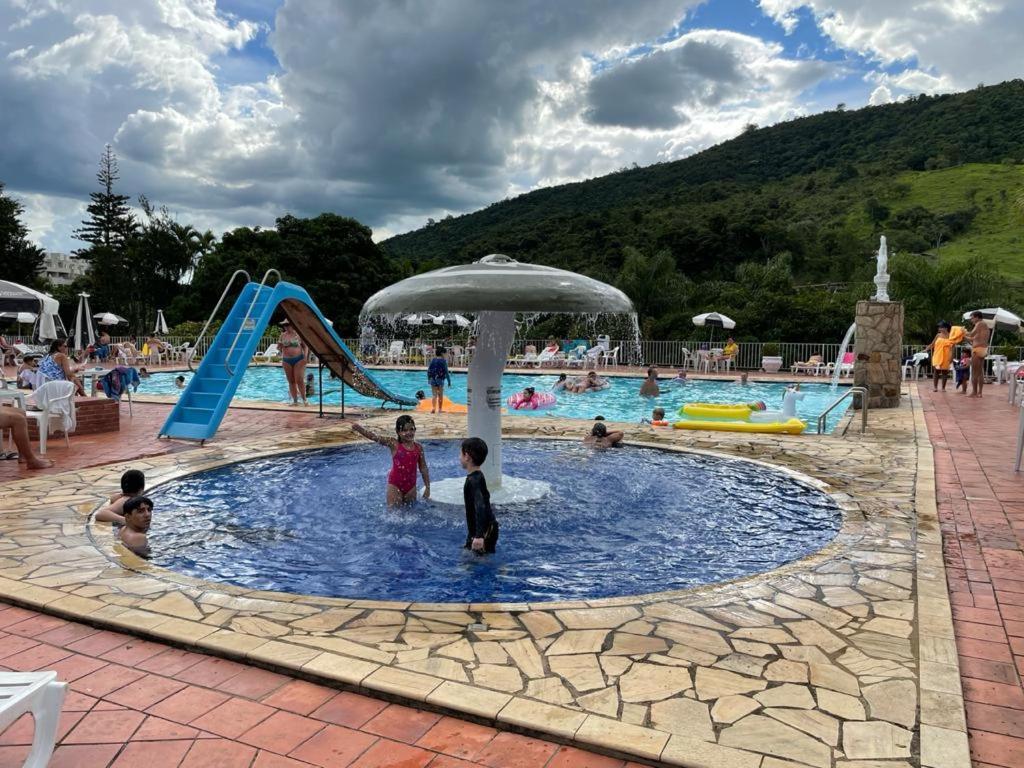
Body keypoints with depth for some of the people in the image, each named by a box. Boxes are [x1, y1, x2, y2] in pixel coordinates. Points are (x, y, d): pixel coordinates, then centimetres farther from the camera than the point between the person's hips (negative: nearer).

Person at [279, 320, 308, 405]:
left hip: (298, 359, -4)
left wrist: (305, 357, -10)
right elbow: (280, 347, 17)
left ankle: (304, 399, -1)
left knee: (299, 380, -10)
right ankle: (295, 400, 10)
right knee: (291, 381, 5)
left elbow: (305, 346, 0)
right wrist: (279, 344, -6)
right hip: (286, 360, 4)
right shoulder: (283, 335, 8)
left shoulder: (298, 334, -2)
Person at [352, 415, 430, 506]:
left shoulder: (418, 447, 1)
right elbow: (374, 437, -18)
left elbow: (423, 468, 7)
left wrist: (427, 487, 8)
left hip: (411, 485, 3)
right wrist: (358, 428, -33)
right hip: (395, 485, -3)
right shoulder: (394, 444, -8)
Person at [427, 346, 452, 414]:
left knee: (434, 395, 3)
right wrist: (449, 381, -5)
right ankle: (439, 409, 18)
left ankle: (433, 408, -16)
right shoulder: (443, 361, -7)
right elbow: (446, 372, -9)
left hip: (432, 380, 3)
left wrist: (429, 379, 19)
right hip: (440, 380, -3)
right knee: (440, 396, 10)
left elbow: (428, 371, 8)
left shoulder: (433, 360, 5)